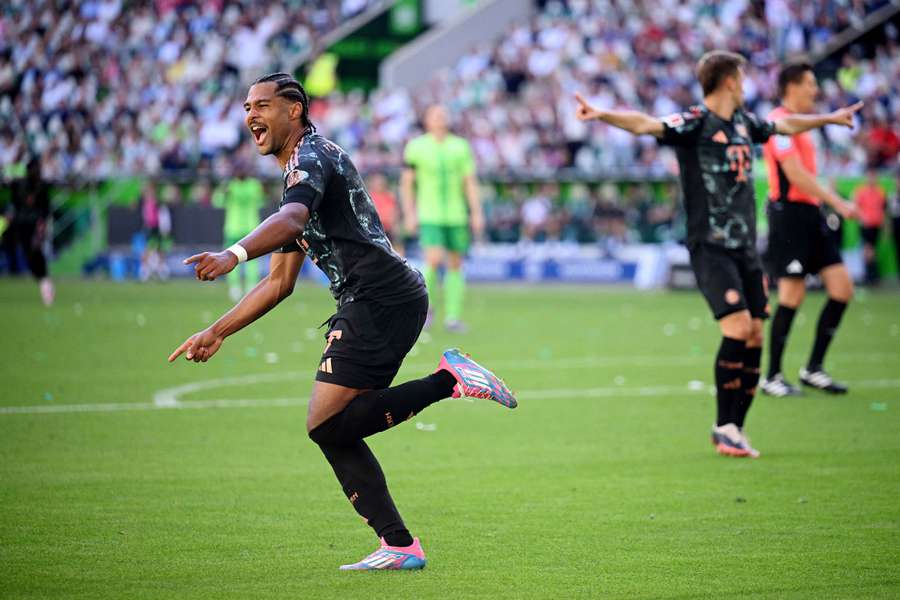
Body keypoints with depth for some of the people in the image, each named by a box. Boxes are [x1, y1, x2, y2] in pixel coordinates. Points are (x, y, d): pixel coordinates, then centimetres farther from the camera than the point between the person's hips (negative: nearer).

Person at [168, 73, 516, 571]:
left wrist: (234, 255, -46)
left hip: (380, 299, -10)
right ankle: (400, 547, 4)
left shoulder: (312, 157, -4)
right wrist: (216, 333, 27)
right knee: (334, 431, 6)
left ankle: (448, 380, -15)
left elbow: (290, 220, -29)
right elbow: (279, 283, 32)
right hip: (374, 304, 10)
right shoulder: (300, 173, 27)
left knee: (327, 425, -16)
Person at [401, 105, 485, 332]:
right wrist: (410, 214, -2)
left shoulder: (460, 146, 6)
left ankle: (453, 316, 10)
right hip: (429, 216, -3)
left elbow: (470, 182, 7)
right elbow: (406, 183, 4)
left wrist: (477, 213, 0)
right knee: (434, 258, -19)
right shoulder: (416, 147, 1)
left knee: (455, 264, 4)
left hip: (456, 215, 3)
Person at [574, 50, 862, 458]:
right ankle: (724, 426, -7)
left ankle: (734, 429, 12)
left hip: (745, 245, 7)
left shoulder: (743, 123, 14)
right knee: (738, 328, -17)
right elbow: (644, 124, -26)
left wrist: (831, 118, 49)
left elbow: (784, 125, 35)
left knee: (755, 335, 3)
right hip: (710, 245, -7)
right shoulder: (694, 123, -9)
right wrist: (602, 115, -44)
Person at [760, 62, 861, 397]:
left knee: (842, 287, 3)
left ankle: (813, 369, 11)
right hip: (788, 211, -9)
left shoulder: (798, 124, 18)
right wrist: (836, 202, -21)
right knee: (792, 294, -8)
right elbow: (795, 174, -20)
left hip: (810, 213, 9)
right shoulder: (780, 122, -12)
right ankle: (772, 378, 2)